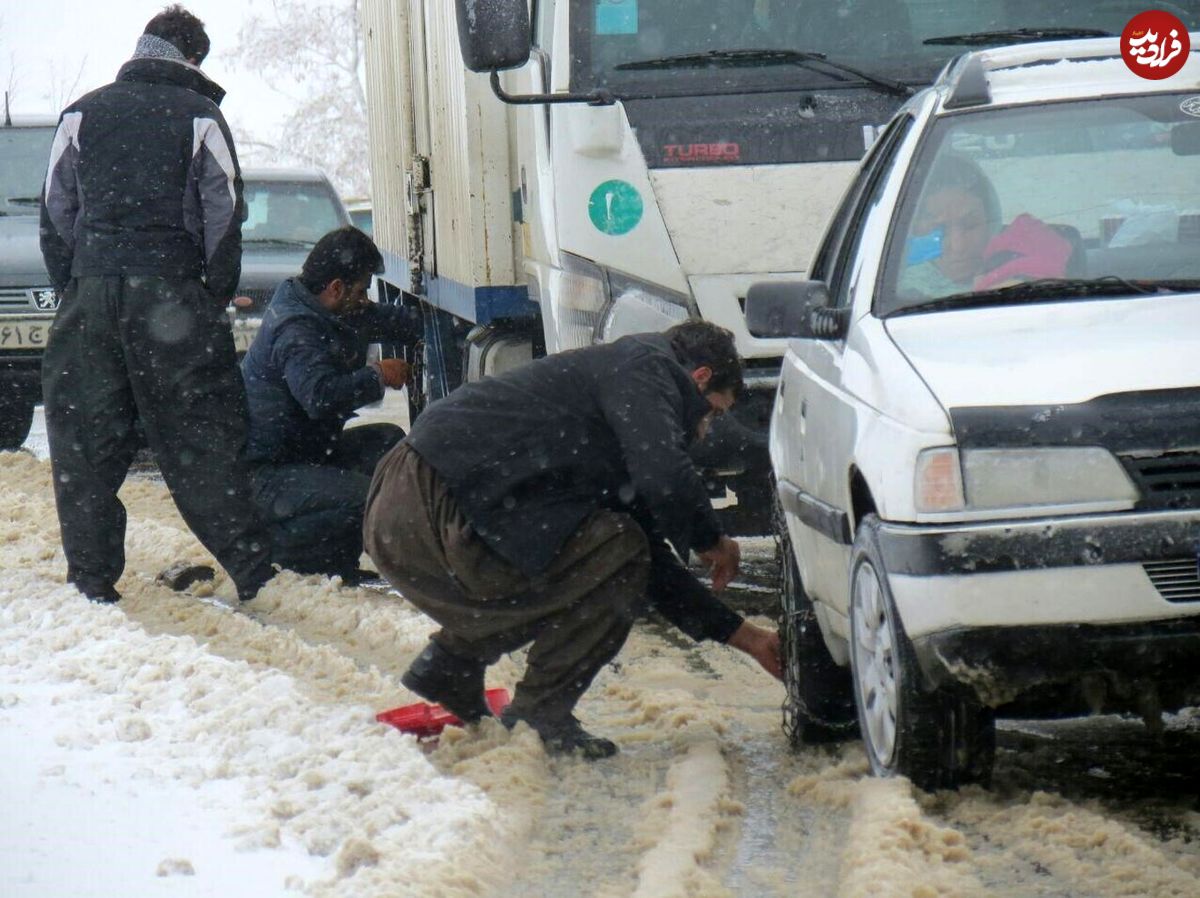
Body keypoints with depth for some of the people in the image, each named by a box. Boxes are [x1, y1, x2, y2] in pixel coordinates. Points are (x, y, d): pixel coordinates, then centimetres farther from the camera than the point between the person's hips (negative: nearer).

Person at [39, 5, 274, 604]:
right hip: (170, 289, -2)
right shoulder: (199, 117, 2)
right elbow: (223, 215, 1)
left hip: (89, 291, 2)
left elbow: (55, 211, 11)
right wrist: (217, 296, 9)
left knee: (85, 440, 6)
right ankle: (249, 567, -2)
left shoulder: (82, 115, 10)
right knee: (200, 436, 1)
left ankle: (92, 577, 5)